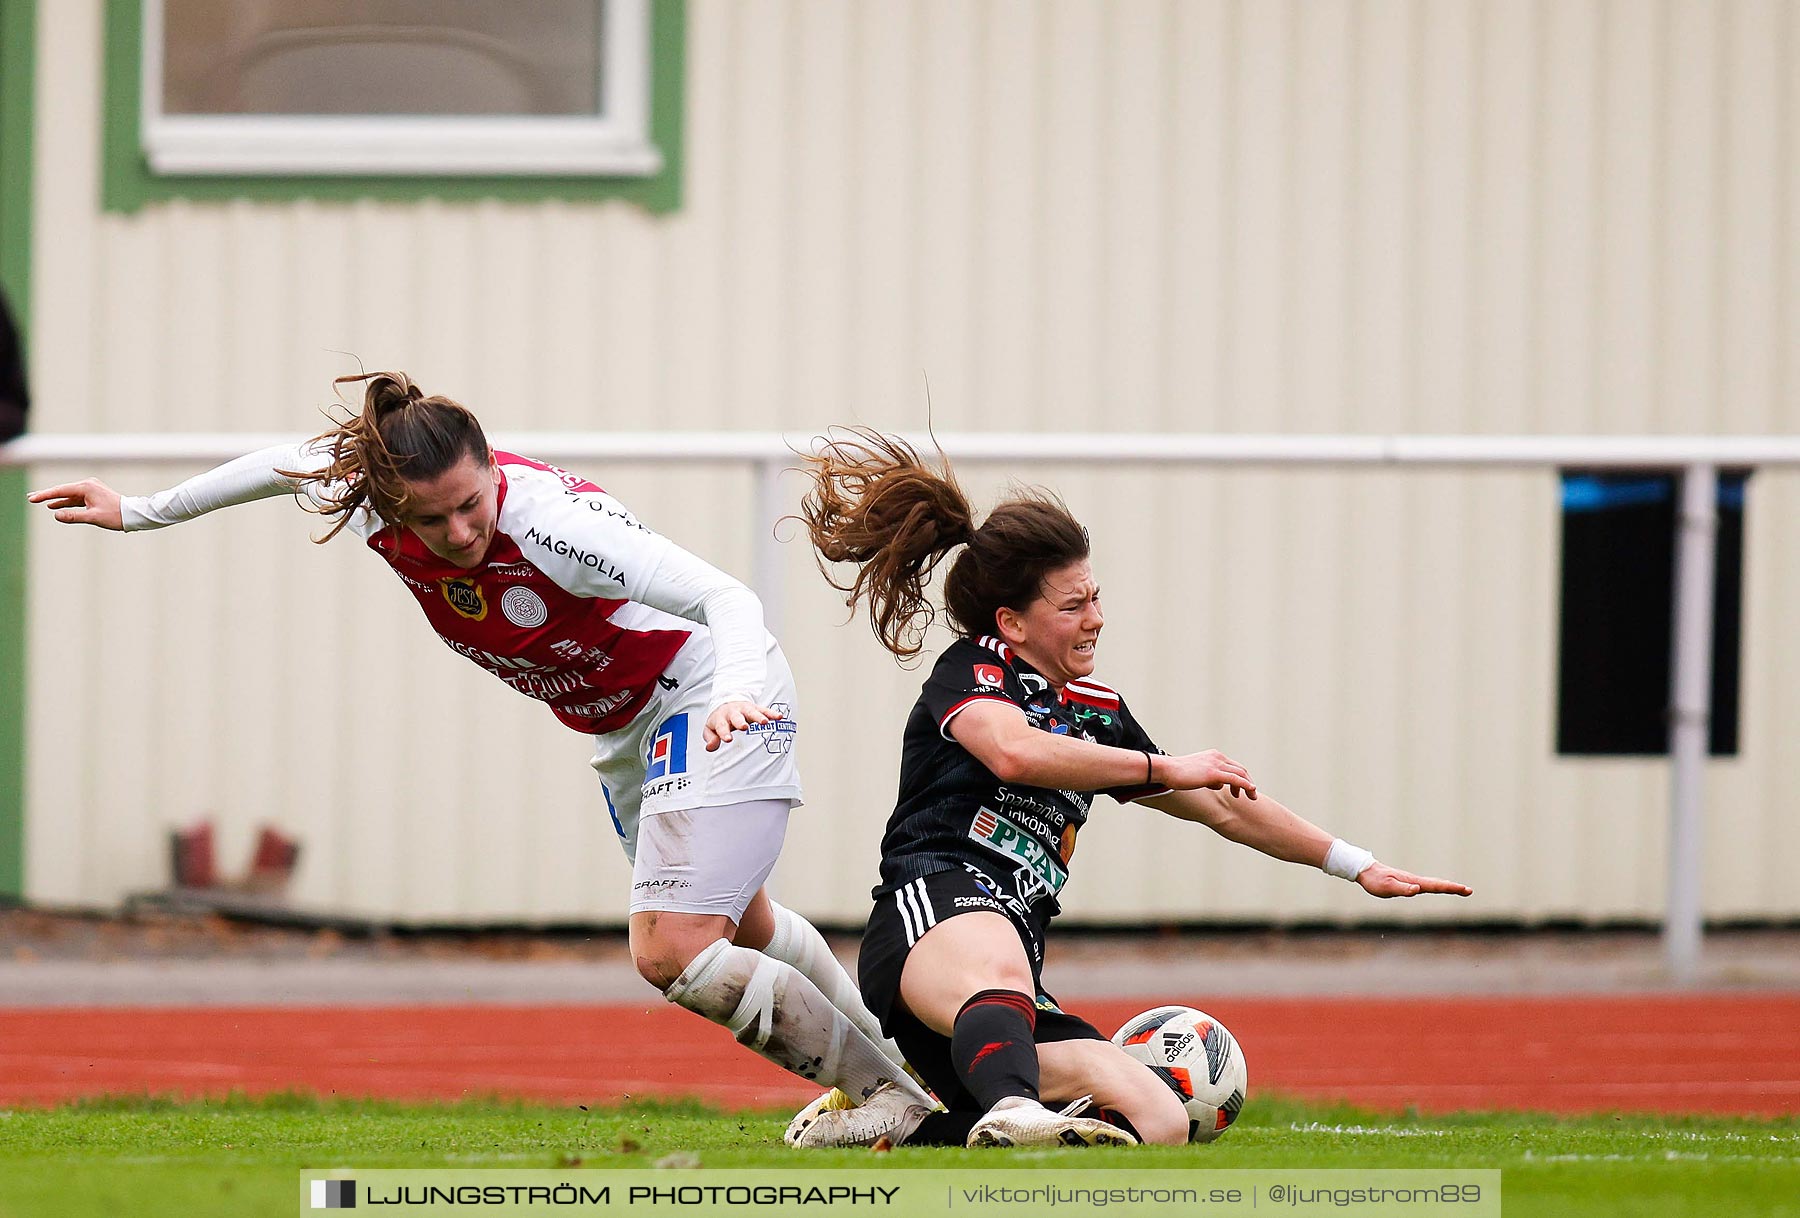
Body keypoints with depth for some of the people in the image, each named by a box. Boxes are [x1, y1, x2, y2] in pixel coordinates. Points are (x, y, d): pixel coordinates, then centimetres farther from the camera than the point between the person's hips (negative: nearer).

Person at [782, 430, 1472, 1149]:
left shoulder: (1096, 711, 26)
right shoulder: (970, 670, 5)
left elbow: (1223, 806, 37)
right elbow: (1014, 751, -19)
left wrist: (1359, 867, 39)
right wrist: (1162, 768, -14)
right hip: (932, 919, -8)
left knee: (1162, 1124, -15)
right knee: (998, 965, -45)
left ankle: (907, 1125, -12)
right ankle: (1011, 1112, -77)